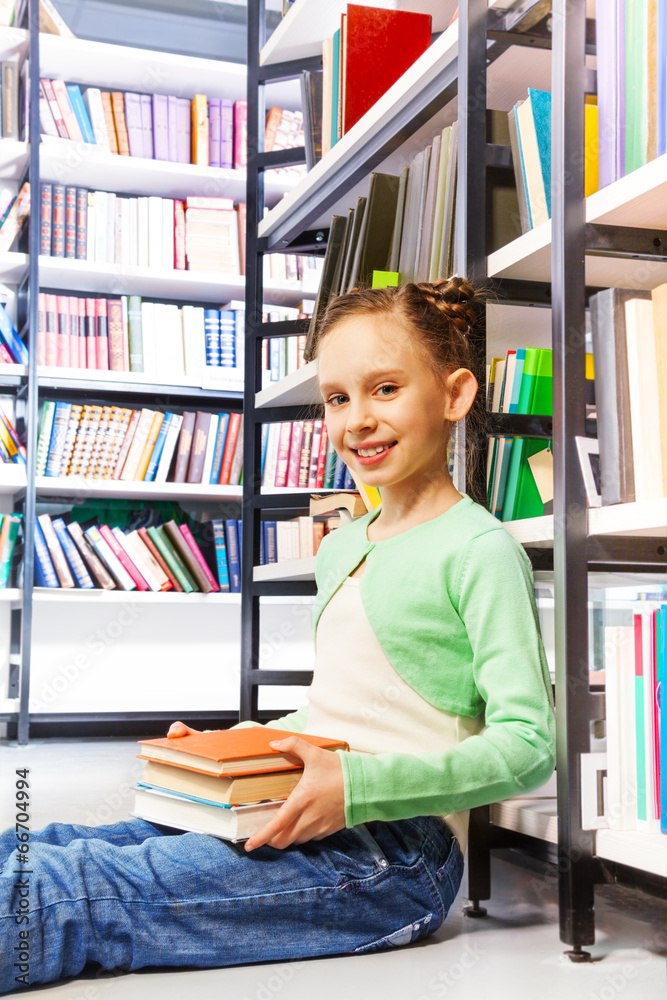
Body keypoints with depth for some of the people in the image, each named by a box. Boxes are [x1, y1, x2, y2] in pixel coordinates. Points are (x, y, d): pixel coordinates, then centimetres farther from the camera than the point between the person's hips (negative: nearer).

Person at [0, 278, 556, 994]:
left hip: (396, 855, -7)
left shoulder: (479, 550, -9)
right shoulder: (339, 547, 17)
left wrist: (357, 787, -25)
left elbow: (527, 746, -15)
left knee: (72, 895, -22)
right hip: (308, 825, 8)